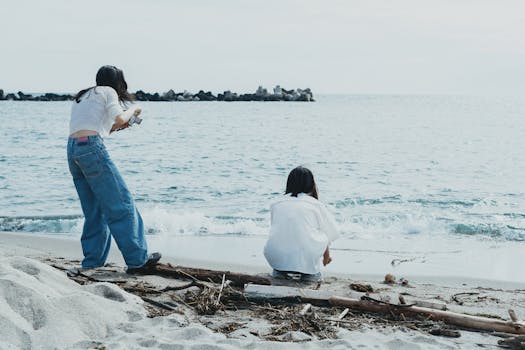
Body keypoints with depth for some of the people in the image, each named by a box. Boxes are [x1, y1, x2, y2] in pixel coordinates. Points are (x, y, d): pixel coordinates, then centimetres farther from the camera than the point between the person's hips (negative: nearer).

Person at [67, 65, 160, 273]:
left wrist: (114, 128, 29)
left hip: (72, 150, 8)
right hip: (92, 148, -8)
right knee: (120, 203, -5)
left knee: (94, 209, 14)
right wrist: (132, 111, 11)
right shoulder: (108, 92, 7)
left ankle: (93, 260, 14)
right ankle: (137, 259, -5)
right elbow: (119, 117, -9)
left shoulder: (81, 97, 28)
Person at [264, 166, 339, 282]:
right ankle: (309, 270, 14)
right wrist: (326, 256, 40)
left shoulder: (276, 204, 15)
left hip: (276, 259, 3)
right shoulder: (316, 205, 9)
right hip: (306, 258, -3)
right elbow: (327, 235, 19)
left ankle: (280, 270, 18)